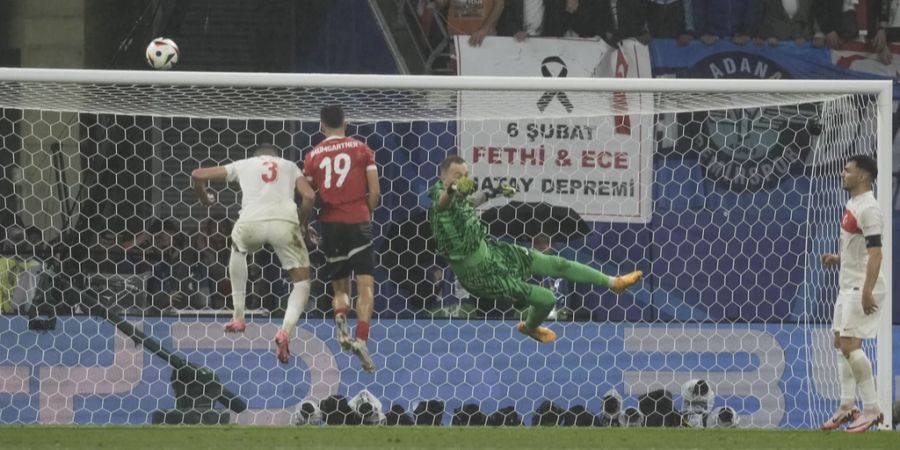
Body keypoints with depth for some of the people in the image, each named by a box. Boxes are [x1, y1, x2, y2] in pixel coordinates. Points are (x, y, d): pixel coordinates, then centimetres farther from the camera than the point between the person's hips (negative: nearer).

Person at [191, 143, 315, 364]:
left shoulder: (244, 165, 29)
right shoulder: (289, 166, 29)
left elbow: (198, 175, 29)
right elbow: (309, 196, 12)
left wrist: (205, 199, 49)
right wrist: (301, 225, 29)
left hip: (251, 221, 1)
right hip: (285, 221, -1)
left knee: (237, 249, 37)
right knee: (302, 282, 14)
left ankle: (238, 317, 35)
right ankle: (286, 330, -14)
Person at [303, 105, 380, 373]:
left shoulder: (313, 156, 5)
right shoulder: (361, 149, 1)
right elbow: (375, 192, -1)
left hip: (330, 223, 2)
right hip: (358, 221, -2)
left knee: (339, 287, 14)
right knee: (365, 285, -3)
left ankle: (340, 320, -18)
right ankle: (361, 339, -24)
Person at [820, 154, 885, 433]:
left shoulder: (868, 208, -17)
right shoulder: (852, 204, 13)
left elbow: (875, 251, -23)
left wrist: (867, 291, -28)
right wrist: (837, 259, 9)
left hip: (862, 287, -10)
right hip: (848, 285, 10)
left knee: (850, 345, -13)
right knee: (840, 342, 11)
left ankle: (872, 410, -9)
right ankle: (847, 407, 16)